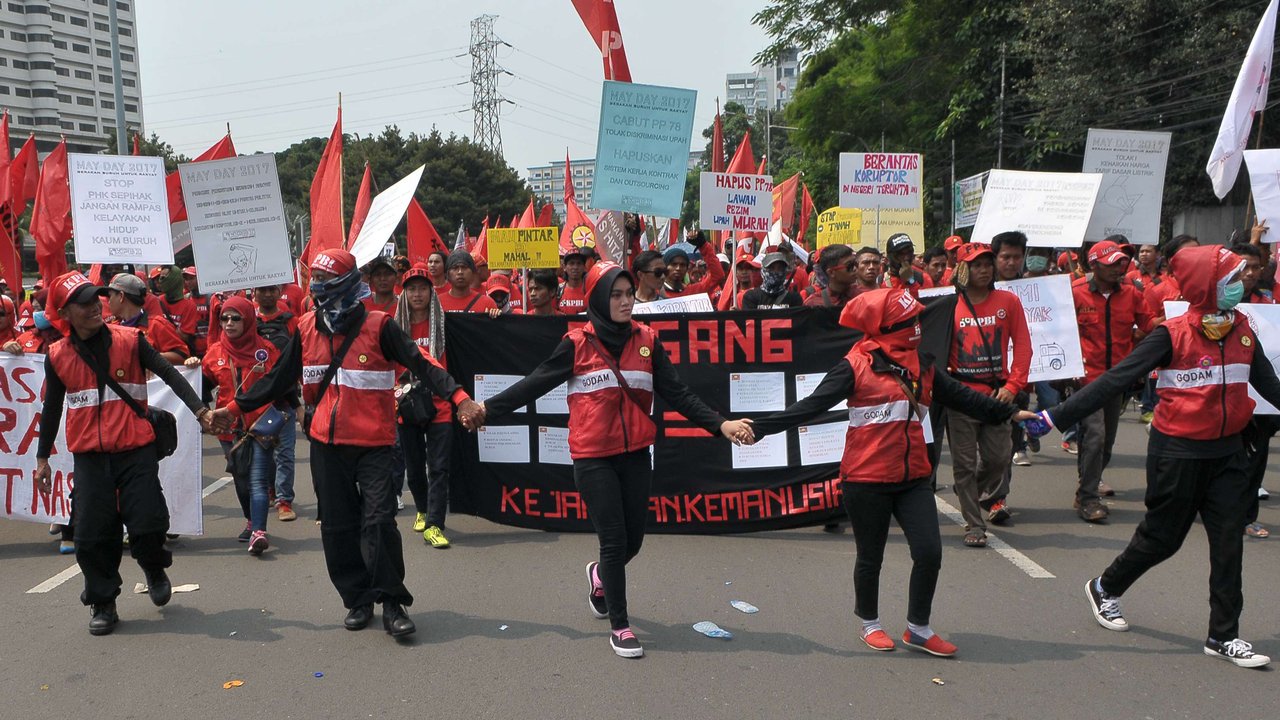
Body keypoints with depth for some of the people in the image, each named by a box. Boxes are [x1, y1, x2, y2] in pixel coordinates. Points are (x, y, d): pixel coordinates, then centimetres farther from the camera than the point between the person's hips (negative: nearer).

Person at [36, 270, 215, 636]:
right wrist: (42, 458, 19)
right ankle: (103, 605, 20)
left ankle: (155, 570, 28)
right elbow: (52, 408, 15)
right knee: (93, 536, 1)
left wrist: (199, 409, -15)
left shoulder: (129, 340, -3)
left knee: (147, 526, -6)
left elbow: (168, 373, -2)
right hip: (89, 457, 2)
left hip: (136, 451, -2)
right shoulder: (58, 356, 4)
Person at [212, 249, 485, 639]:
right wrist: (236, 406, 16)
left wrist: (459, 398, -25)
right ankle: (357, 600, 22)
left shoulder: (378, 325, -7)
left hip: (373, 443, -4)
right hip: (326, 444, 5)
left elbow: (421, 365, -12)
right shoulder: (306, 329, 8)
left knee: (379, 520, -10)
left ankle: (392, 603, 2)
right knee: (338, 526, 8)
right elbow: (279, 378, 17)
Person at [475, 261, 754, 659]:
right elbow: (534, 384, 1)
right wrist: (488, 409, -3)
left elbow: (677, 394, 3)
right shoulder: (577, 343, -4)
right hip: (593, 458, -3)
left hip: (635, 455, 4)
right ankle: (620, 626, 16)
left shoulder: (646, 340, 4)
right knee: (614, 540, -1)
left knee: (633, 539, 11)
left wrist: (719, 424, -6)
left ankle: (601, 575, 45)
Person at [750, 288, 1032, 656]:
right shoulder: (856, 365, -10)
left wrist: (1010, 413, 24)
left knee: (929, 552, 1)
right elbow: (812, 405, -15)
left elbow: (962, 398, 20)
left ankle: (918, 629, 21)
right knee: (871, 557, 10)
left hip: (913, 477, 5)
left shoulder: (922, 367, 9)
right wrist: (759, 428, -23)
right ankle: (870, 624, 33)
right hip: (866, 480, -5)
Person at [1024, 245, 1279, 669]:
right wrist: (1057, 417, -23)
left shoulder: (1242, 331, 3)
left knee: (1228, 542, 5)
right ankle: (1105, 589, 31)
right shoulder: (1173, 334, -14)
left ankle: (1224, 637, 17)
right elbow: (1117, 379, -17)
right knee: (1162, 537, 6)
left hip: (1227, 452, 5)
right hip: (1178, 453, -5)